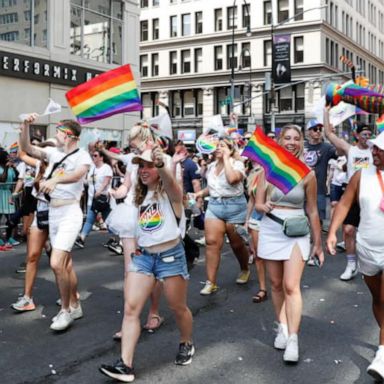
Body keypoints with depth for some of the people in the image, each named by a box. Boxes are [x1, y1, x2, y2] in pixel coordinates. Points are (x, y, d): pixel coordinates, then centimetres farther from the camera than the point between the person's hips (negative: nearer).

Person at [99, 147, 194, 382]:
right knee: (130, 308, -6)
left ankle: (187, 344, 38)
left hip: (170, 255, -5)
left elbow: (170, 180, -35)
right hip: (143, 256, 6)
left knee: (178, 308, 10)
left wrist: (161, 164, -56)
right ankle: (126, 365, -5)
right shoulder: (141, 196, 12)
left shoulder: (169, 192, -9)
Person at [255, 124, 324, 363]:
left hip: (297, 232, -2)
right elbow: (258, 203, 3)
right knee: (276, 284, 11)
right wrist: (264, 207, -22)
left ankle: (293, 339, -6)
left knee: (291, 286, -10)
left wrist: (318, 244, 7)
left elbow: (312, 211, 3)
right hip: (270, 230, 2)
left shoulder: (307, 174, -3)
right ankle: (283, 327, 27)